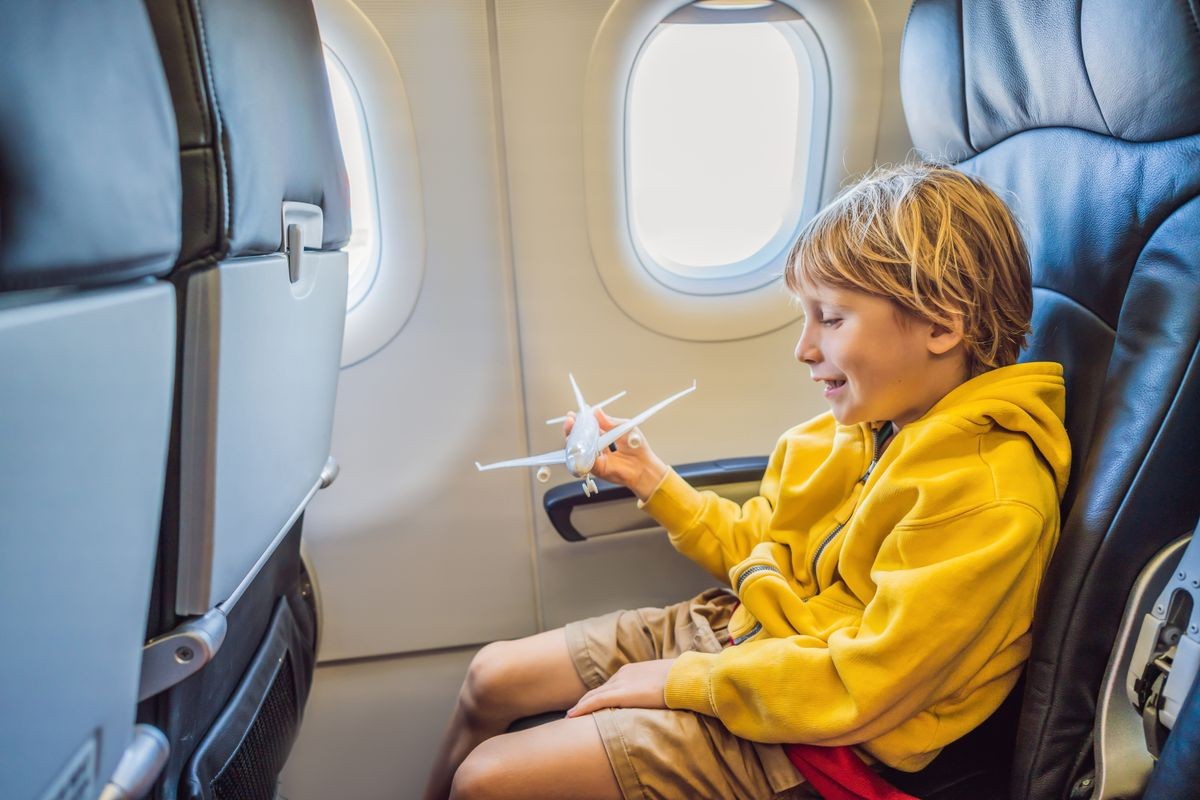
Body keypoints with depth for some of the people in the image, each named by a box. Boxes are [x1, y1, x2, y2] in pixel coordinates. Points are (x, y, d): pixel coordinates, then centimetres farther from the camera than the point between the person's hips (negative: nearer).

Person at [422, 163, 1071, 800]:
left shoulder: (988, 501, -26)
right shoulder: (866, 422, 0)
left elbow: (859, 686, -26)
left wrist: (683, 680, -18)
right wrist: (650, 480, 2)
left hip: (808, 738, -8)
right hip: (736, 627, 8)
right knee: (491, 677, 10)